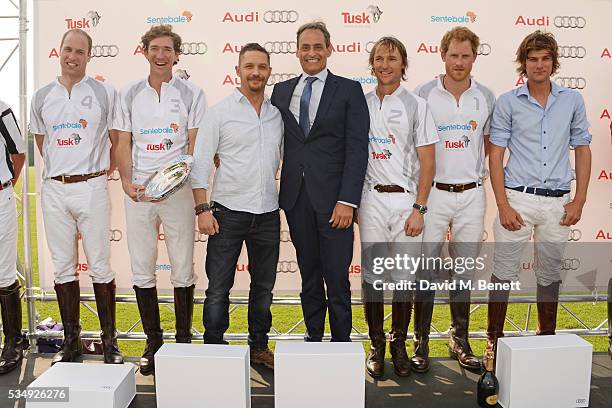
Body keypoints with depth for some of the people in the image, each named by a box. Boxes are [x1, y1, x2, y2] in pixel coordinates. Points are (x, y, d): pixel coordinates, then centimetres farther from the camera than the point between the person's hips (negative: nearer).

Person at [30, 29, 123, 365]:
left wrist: (104, 170, 6)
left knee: (100, 266, 0)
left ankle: (109, 339, 10)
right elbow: (41, 143, 21)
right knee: (63, 268, 8)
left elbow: (117, 140, 8)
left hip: (91, 188, -3)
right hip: (54, 189, 4)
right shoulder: (41, 96, 11)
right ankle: (71, 340, 19)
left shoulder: (104, 93, 1)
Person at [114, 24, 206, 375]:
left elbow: (195, 145, 0)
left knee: (183, 268, 2)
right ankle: (153, 342, 19)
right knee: (142, 269, 6)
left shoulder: (191, 94, 4)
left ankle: (184, 341, 15)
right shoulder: (130, 95, 12)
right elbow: (124, 143, 10)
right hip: (138, 191, 3)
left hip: (178, 188, -2)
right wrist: (127, 181, -5)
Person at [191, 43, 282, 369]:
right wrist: (202, 209, -12)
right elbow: (201, 163, -5)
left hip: (267, 213, 4)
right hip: (228, 212, -4)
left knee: (264, 286, 13)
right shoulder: (219, 112, -2)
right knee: (218, 288, 3)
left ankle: (259, 347, 29)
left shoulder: (277, 114, 10)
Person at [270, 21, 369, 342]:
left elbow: (357, 149, -6)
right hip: (295, 197, 4)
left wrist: (347, 201, -14)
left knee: (337, 277, 2)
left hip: (332, 197, -3)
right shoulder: (282, 91, 13)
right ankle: (313, 338, 27)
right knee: (308, 275, 14)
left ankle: (341, 343, 16)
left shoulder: (349, 90, 1)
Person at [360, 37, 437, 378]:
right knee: (372, 275, 4)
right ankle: (377, 346, 18)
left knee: (404, 277, 3)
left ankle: (400, 345, 20)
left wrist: (419, 209, -9)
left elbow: (427, 161, -2)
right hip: (371, 197, 2)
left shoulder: (416, 105, 2)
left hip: (406, 199, -2)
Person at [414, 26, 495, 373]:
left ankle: (460, 340, 25)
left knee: (465, 271, 11)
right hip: (432, 192, -2)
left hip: (471, 194, 3)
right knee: (426, 269, 3)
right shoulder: (424, 94, -3)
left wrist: (475, 171, 6)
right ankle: (421, 342, 15)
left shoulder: (486, 97, 5)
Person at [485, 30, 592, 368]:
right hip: (518, 199, -2)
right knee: (504, 273, 1)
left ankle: (547, 338, 30)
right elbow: (495, 155, -2)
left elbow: (582, 149, 11)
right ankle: (494, 339, 15)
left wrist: (579, 200, 2)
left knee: (550, 275, 14)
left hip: (558, 202, 2)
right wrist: (503, 206, -9)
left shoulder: (572, 100, 7)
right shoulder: (508, 102, 0)